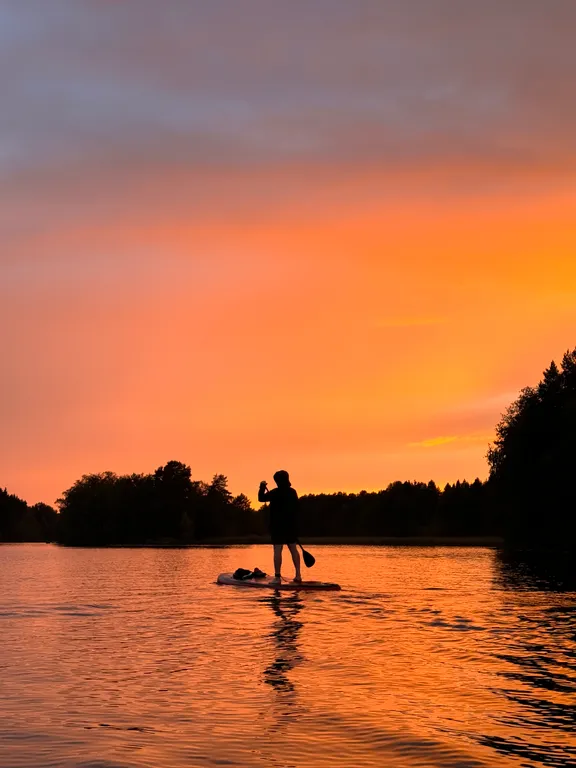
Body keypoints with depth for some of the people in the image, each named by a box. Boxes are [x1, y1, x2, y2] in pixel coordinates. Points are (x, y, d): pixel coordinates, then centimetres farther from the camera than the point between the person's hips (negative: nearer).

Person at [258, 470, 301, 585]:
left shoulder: (276, 492, -12)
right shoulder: (293, 492, 7)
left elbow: (261, 498, -8)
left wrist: (262, 487, 8)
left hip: (278, 526, -6)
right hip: (291, 525, 6)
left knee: (277, 550, -4)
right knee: (293, 549, 11)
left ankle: (277, 576, -7)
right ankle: (298, 575, 9)